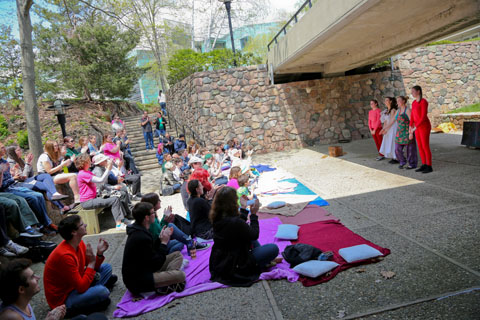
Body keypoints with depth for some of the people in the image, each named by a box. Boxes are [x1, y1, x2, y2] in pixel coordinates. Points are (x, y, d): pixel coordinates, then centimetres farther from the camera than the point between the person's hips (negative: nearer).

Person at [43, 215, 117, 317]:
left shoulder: (79, 243, -4)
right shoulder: (65, 255, -31)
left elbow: (92, 268, 5)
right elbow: (82, 287, -28)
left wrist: (99, 253, -12)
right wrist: (91, 262, -23)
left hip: (76, 286, 9)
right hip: (63, 299, -9)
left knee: (106, 267, 8)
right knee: (102, 292, -30)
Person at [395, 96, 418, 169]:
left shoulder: (408, 110, -13)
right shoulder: (398, 111, 11)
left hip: (408, 132, -7)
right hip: (400, 132, 7)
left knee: (410, 148, 2)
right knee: (398, 149, 3)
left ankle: (413, 164, 15)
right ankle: (402, 162, 23)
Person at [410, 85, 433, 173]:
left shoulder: (424, 102, -17)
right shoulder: (414, 103, 12)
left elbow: (424, 117, -22)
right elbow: (412, 117, 12)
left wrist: (415, 127, -25)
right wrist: (410, 131, 11)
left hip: (425, 126, -8)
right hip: (418, 127, 8)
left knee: (425, 147, -4)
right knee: (420, 147, 10)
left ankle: (429, 167, 5)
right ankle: (424, 165, 19)